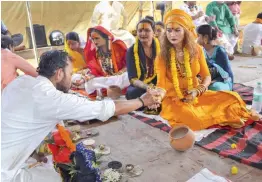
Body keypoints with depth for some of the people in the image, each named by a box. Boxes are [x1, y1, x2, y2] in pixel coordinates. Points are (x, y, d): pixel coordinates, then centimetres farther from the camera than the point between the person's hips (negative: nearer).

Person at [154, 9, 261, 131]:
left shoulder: (196, 49, -1)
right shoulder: (162, 56, -9)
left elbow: (207, 76, 1)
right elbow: (161, 84, -15)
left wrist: (197, 91, -18)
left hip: (196, 95, 2)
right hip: (174, 99, -2)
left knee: (233, 97, -12)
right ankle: (223, 118, -12)